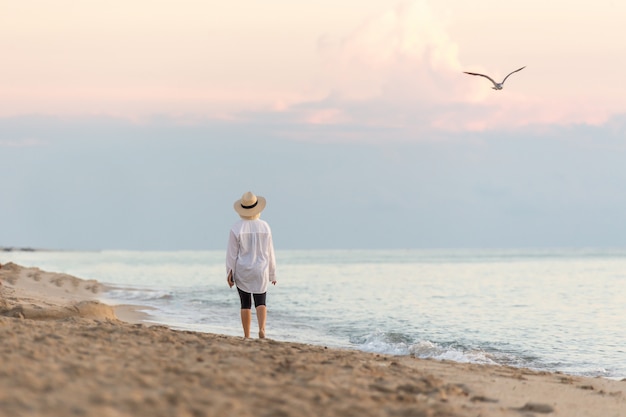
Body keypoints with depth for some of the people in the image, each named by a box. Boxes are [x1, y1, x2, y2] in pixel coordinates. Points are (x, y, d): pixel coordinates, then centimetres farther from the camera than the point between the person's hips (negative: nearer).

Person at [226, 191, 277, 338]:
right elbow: (269, 252, 4)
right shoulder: (264, 226, -2)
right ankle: (262, 328, -20)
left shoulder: (236, 228, -9)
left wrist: (229, 274, 0)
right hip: (260, 271, 1)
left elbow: (232, 254, -7)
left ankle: (247, 336, 8)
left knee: (245, 304, 8)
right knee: (260, 302, 5)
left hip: (242, 271, -1)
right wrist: (272, 274, 13)